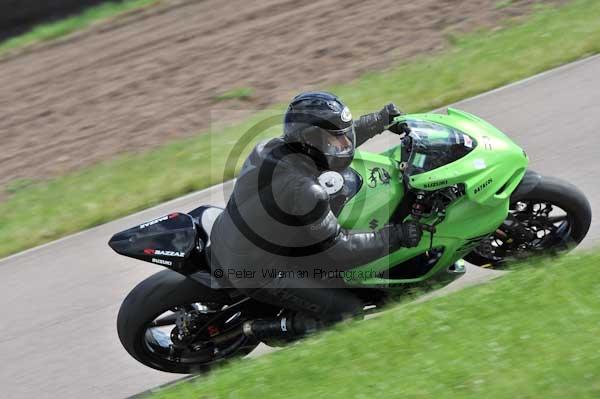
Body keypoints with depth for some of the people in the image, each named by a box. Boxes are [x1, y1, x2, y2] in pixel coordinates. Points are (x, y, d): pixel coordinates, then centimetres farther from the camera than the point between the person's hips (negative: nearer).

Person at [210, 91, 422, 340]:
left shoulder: (274, 147, -8)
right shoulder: (303, 191, -32)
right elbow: (336, 250, -22)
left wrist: (381, 119, 16)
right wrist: (396, 237, -17)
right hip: (258, 275, -8)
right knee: (349, 311, -4)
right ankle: (259, 329, 0)